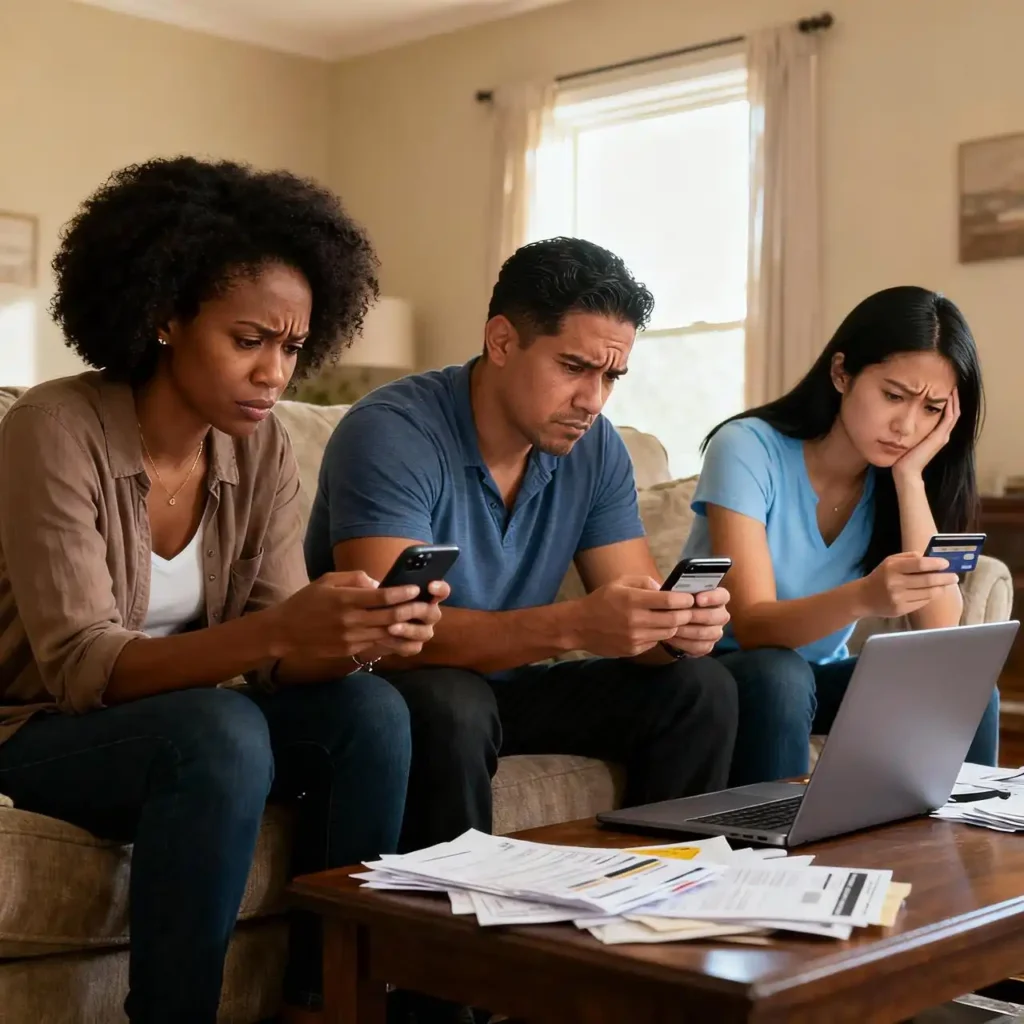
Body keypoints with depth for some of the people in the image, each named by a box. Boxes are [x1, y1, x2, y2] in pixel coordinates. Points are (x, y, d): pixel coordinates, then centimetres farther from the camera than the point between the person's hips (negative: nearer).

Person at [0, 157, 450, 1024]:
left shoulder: (263, 448, -3)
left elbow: (277, 656, -7)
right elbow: (78, 667, -27)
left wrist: (345, 638, -31)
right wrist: (275, 632, -41)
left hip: (183, 723, 6)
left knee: (370, 709, -19)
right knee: (220, 731, -34)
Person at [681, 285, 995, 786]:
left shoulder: (893, 479, -6)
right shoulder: (750, 449, -20)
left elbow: (939, 631, -18)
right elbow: (753, 626, -29)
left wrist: (911, 477, -21)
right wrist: (863, 598, -48)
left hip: (819, 677, 4)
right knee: (778, 675, -35)